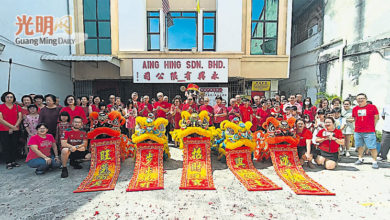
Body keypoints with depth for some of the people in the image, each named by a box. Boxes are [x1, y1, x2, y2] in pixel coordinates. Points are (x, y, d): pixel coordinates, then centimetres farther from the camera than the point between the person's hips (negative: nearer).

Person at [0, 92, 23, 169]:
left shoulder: (17, 107, 6)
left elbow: (20, 118, 1)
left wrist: (15, 126, -11)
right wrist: (12, 126, -14)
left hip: (15, 130, 2)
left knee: (15, 146, 6)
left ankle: (14, 161, 15)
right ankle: (8, 163, 8)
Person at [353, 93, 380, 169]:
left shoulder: (372, 107, -1)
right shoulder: (355, 109, 8)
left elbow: (376, 118, 4)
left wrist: (371, 126, 3)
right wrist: (358, 126, 10)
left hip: (369, 132, -4)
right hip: (357, 131, 4)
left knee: (372, 147, -2)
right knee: (359, 146, 12)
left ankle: (374, 162, 7)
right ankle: (360, 159, 24)